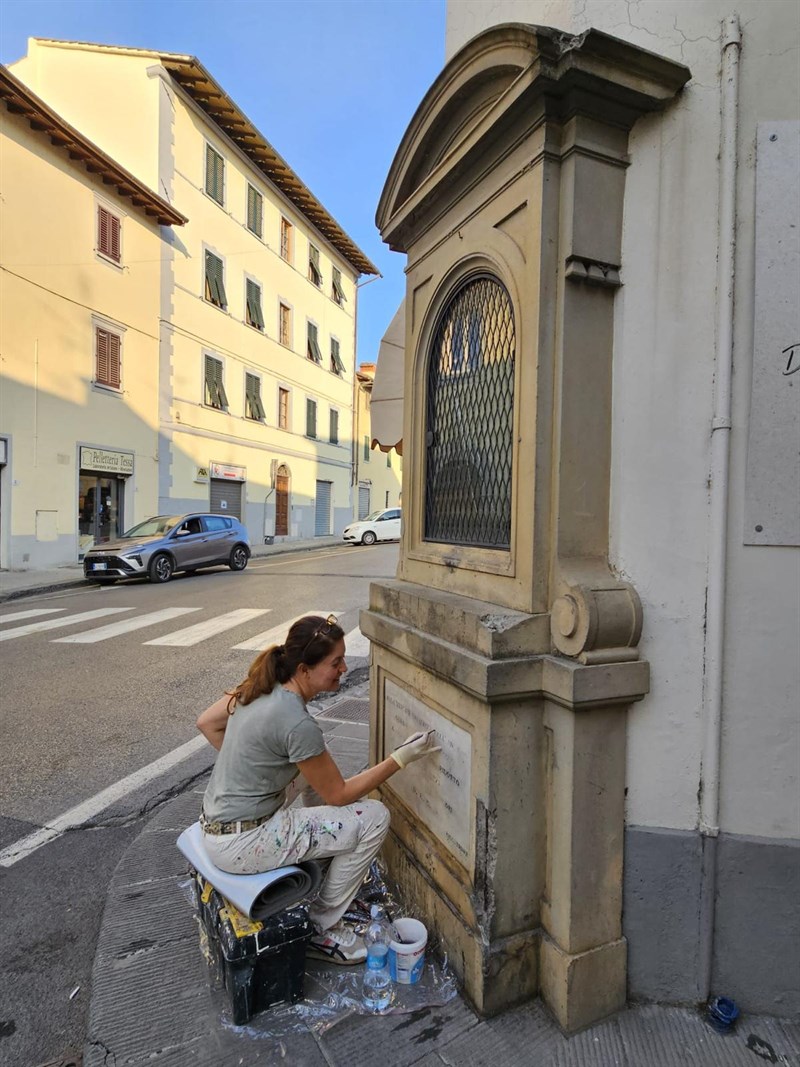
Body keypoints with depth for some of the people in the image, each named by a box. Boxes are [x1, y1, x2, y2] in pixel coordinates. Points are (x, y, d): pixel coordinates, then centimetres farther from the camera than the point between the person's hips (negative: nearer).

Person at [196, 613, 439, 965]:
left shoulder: (261, 686, -4)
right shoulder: (298, 724, -28)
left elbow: (206, 723, 9)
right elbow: (338, 794, -15)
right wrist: (401, 758, -14)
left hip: (216, 823, 9)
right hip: (241, 844, -9)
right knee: (374, 818, -9)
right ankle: (321, 929, 11)